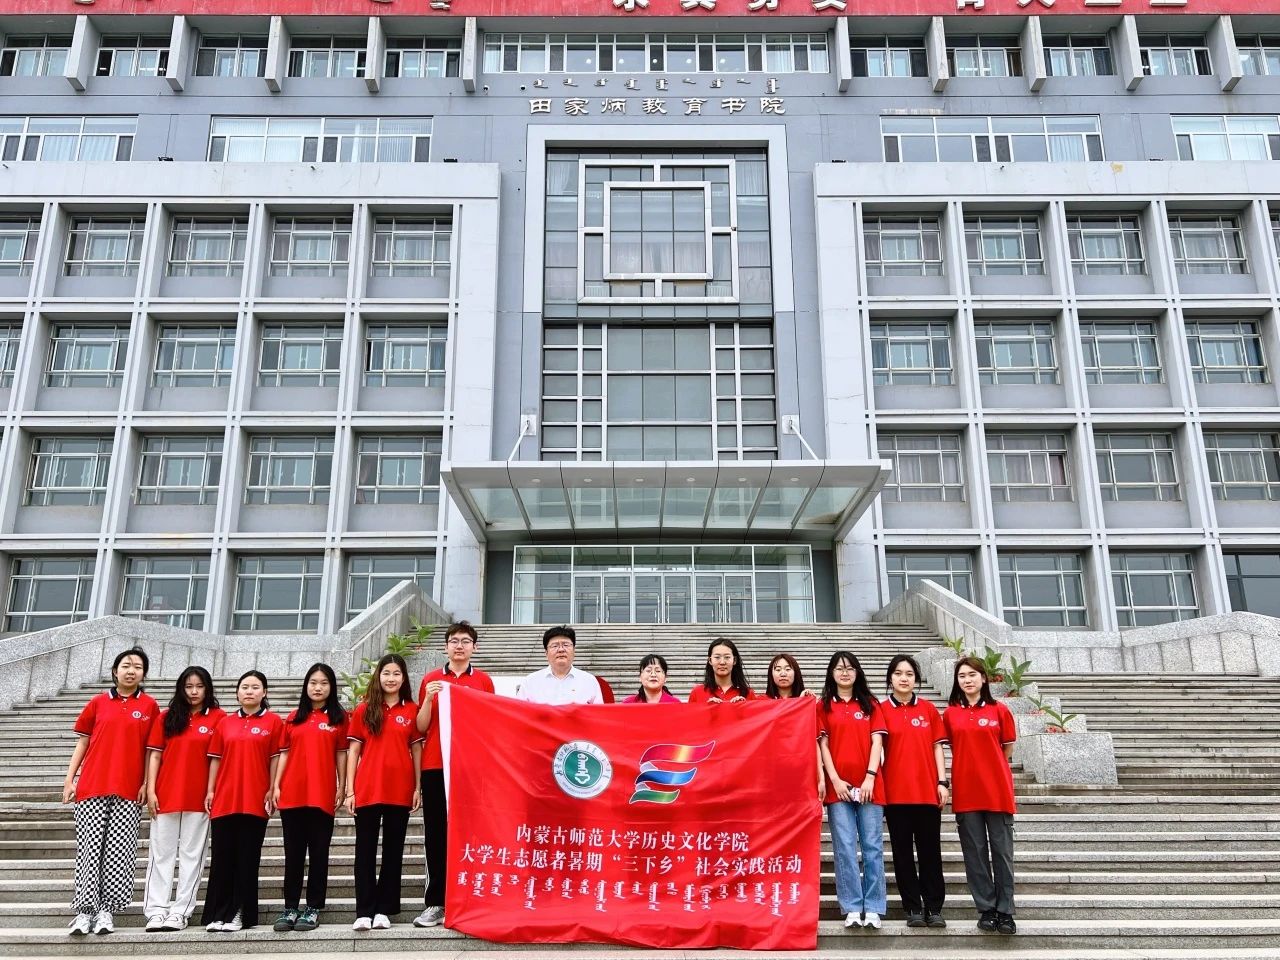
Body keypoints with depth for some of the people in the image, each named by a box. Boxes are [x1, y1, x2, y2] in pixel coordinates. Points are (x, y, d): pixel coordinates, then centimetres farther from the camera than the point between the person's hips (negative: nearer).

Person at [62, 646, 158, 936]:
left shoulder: (150, 705, 5)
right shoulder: (98, 703, 8)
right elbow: (83, 742, 11)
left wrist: (146, 783, -1)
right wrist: (69, 779, 4)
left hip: (128, 790, -1)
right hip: (91, 787, 1)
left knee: (118, 852, -2)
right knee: (90, 848, -2)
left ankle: (107, 911, 5)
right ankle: (85, 910, 2)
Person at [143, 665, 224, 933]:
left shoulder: (218, 717, 0)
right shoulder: (167, 717, 8)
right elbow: (155, 754, 6)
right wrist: (150, 790, -2)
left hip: (199, 797, -2)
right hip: (166, 795, 2)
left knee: (191, 854, 3)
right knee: (161, 853, 5)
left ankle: (180, 911, 8)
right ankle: (157, 910, 9)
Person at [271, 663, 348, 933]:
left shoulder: (339, 717, 5)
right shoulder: (294, 717, 11)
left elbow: (341, 754, 4)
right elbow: (284, 753, 11)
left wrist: (342, 788, -1)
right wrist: (276, 786, 3)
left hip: (323, 795, -2)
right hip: (292, 794, 2)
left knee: (318, 852, 3)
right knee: (293, 853, 7)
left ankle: (313, 908, 8)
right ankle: (290, 908, 13)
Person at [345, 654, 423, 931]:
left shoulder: (412, 710, 5)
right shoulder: (363, 709, 4)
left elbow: (416, 749, 6)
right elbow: (353, 750, 3)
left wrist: (418, 787, 1)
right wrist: (349, 790, -2)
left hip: (400, 791, 0)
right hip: (367, 790, 0)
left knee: (394, 850, 6)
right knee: (365, 850, 3)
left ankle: (384, 910, 14)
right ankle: (364, 912, 6)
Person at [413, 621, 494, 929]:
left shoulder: (483, 681, 8)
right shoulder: (431, 680, 9)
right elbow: (421, 727, 7)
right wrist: (429, 699, -9)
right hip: (435, 765, 1)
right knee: (436, 834, 3)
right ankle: (435, 903, 8)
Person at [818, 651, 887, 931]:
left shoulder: (870, 705, 11)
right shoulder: (824, 707, 9)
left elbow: (877, 742, 3)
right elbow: (822, 745, 3)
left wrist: (870, 777, -8)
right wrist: (834, 779, -7)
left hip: (869, 785, 1)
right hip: (838, 785, -1)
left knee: (872, 846, 0)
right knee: (845, 847, -3)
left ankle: (873, 908, 5)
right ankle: (852, 908, 2)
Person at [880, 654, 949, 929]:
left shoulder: (928, 709, 7)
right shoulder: (882, 711, 3)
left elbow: (937, 747, 7)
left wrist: (942, 782, 0)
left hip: (927, 790, 1)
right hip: (895, 791, -1)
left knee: (930, 850, 5)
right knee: (903, 851, 5)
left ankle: (934, 908, 13)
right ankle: (913, 908, 13)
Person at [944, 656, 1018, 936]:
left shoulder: (999, 710, 0)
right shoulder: (950, 713, 4)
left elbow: (1007, 750, 8)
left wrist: (989, 770, 10)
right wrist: (970, 771, 5)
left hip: (998, 790, -1)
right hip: (965, 792, 1)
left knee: (1002, 851, 3)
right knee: (975, 853, 6)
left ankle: (1005, 911, 12)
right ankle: (986, 910, 15)